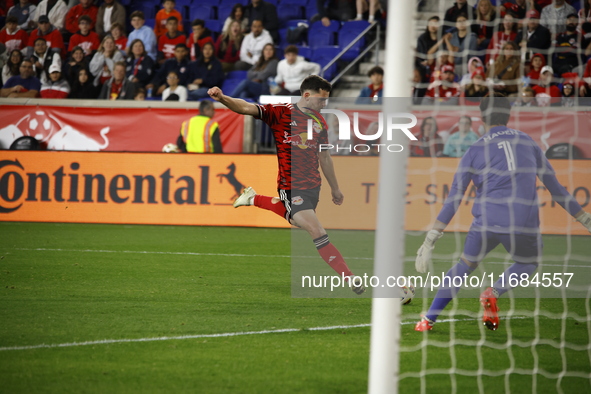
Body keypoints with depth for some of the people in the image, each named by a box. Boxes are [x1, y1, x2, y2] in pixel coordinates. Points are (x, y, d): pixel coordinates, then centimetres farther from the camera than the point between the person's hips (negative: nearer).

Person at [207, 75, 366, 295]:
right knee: (318, 233, -15)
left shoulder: (319, 122, 8)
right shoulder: (281, 112, -10)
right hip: (292, 186, -7)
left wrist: (335, 188, 25)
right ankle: (350, 279, -9)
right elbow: (246, 108, -19)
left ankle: (255, 199, 44)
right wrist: (222, 99, -38)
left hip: (313, 185, 7)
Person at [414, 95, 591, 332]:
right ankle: (494, 293, 2)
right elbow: (555, 187, 18)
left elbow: (454, 200, 4)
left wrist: (430, 241, 5)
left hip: (487, 222, 0)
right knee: (529, 263, 29)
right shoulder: (528, 142, 14)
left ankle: (429, 320, 16)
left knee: (465, 266, 23)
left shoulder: (474, 152, 9)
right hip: (524, 224, 0)